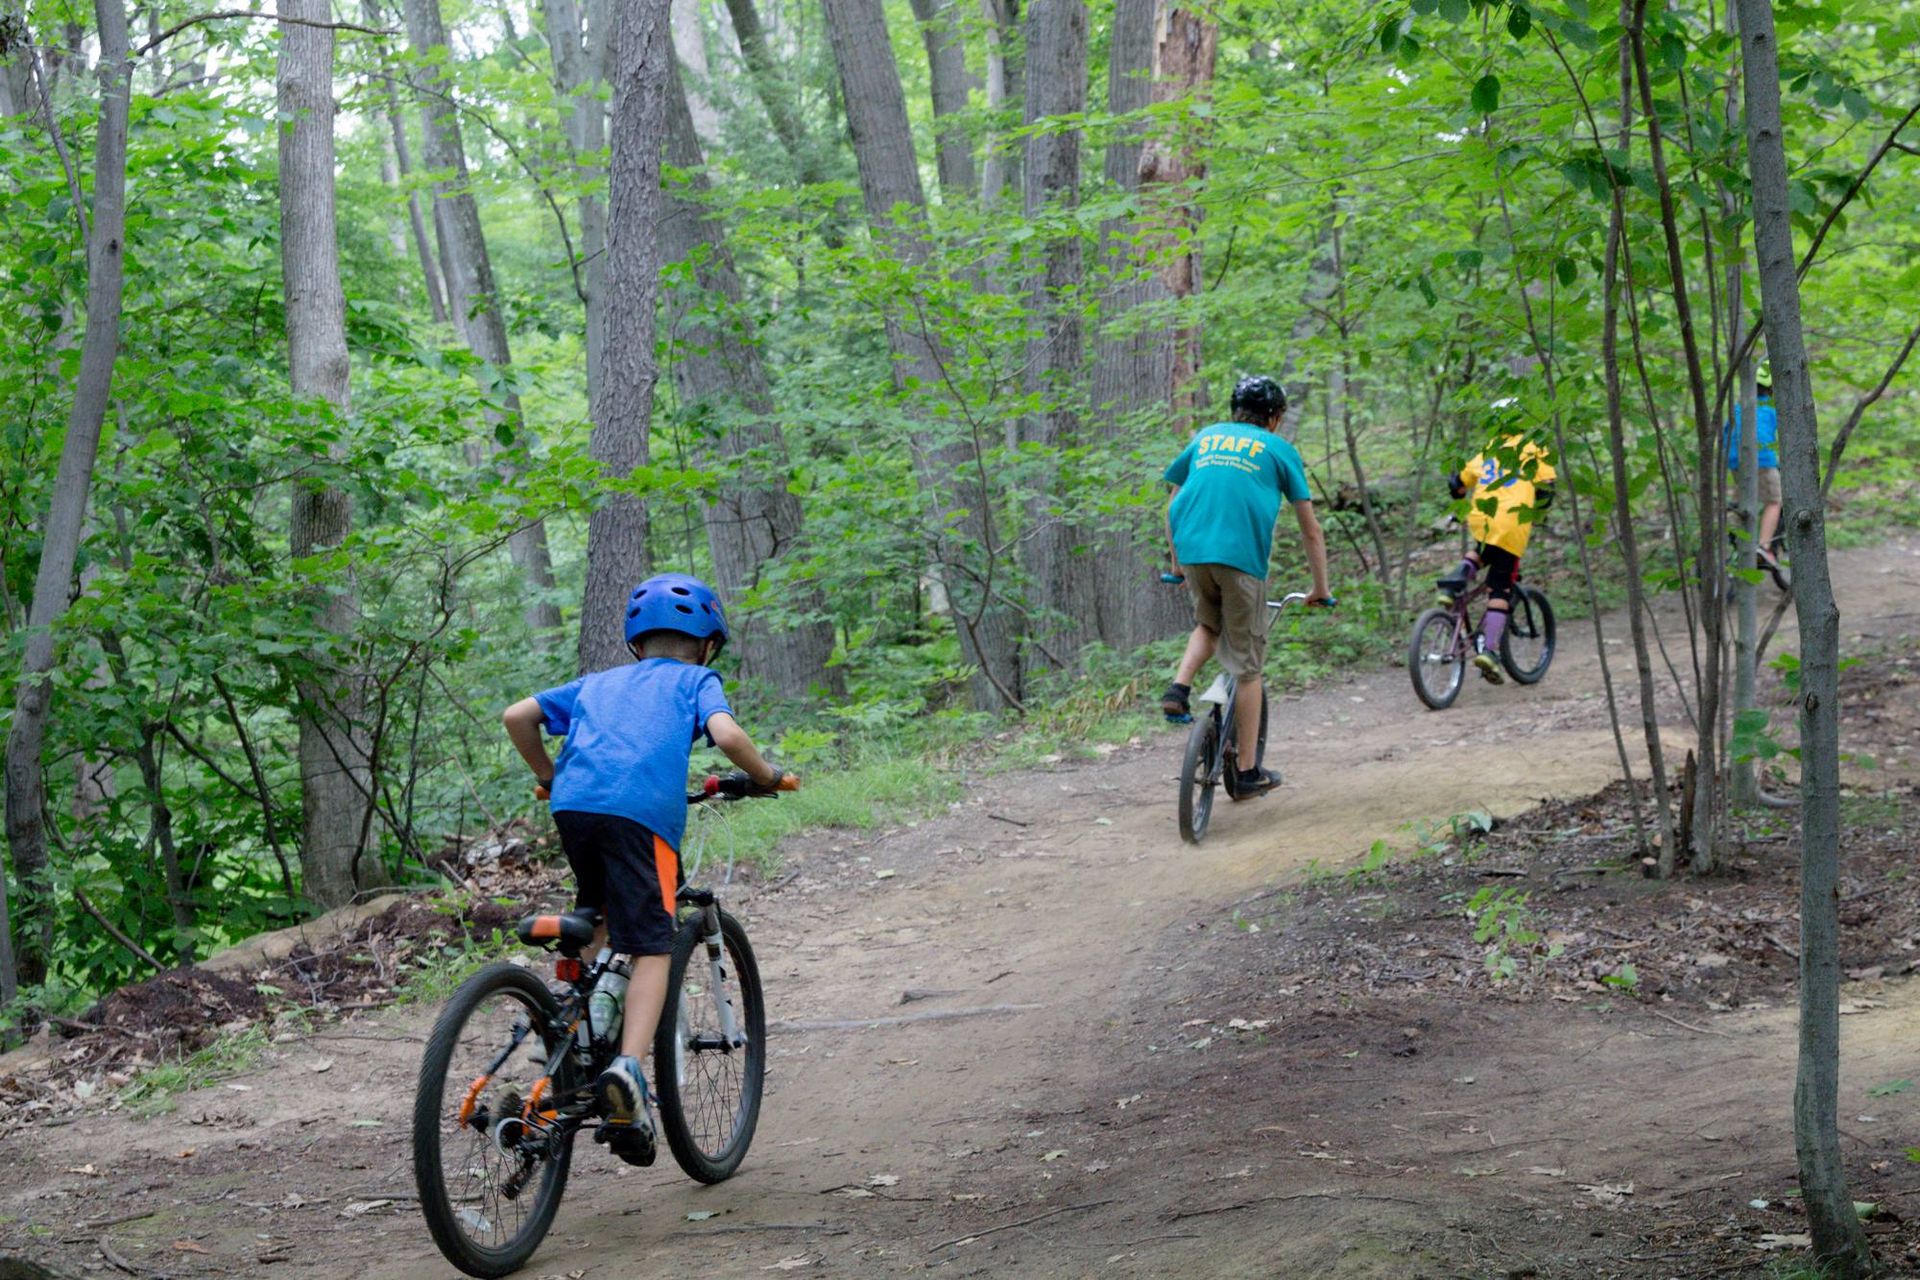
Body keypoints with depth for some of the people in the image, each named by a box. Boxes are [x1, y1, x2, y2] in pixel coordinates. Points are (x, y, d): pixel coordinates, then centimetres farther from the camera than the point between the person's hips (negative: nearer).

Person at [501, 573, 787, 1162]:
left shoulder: (598, 682, 33)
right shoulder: (696, 680, 20)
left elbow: (517, 717, 26)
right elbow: (727, 734, 0)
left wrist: (548, 779, 37)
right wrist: (765, 776, 17)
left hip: (573, 805, 5)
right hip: (641, 810, -5)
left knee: (600, 920, 29)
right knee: (651, 950, -5)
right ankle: (628, 1064, -26)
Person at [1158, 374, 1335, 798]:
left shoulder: (1205, 437, 23)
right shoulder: (1279, 450, 14)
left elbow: (1173, 505, 28)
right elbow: (1311, 530, 14)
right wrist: (1321, 589, 22)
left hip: (1192, 551, 4)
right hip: (1241, 556, -4)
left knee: (1209, 625, 31)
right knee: (1248, 668, 5)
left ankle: (1179, 688, 4)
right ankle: (1248, 773, 9)